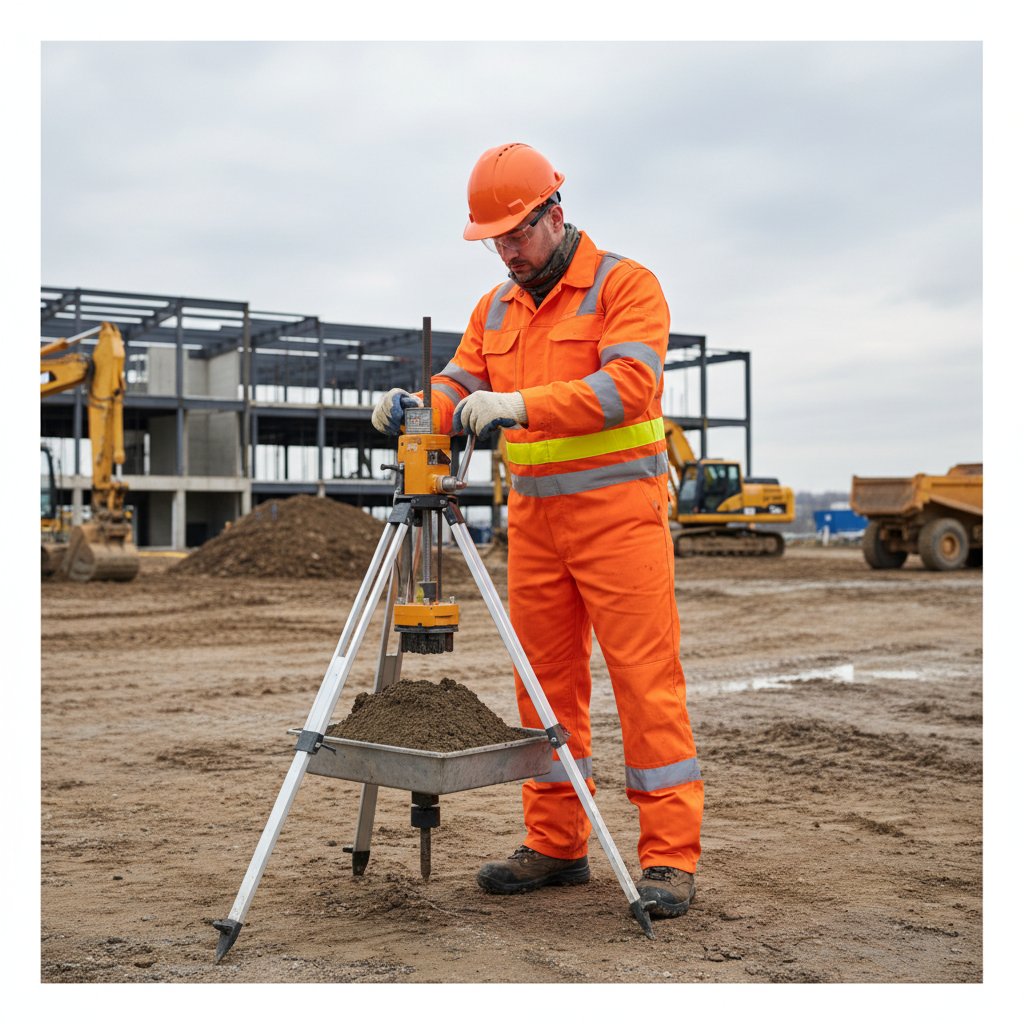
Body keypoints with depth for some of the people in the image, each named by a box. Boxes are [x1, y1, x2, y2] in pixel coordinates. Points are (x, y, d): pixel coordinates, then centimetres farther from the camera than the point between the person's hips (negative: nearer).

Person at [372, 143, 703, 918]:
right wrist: (416, 403, -12)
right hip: (534, 516, 6)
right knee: (546, 682, 9)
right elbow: (460, 385, 11)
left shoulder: (624, 285, -5)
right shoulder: (496, 308, 16)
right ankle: (557, 845, 19)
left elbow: (629, 384, -19)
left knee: (647, 680, -5)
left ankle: (671, 858, 1)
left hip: (619, 511, -6)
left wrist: (520, 404, -27)